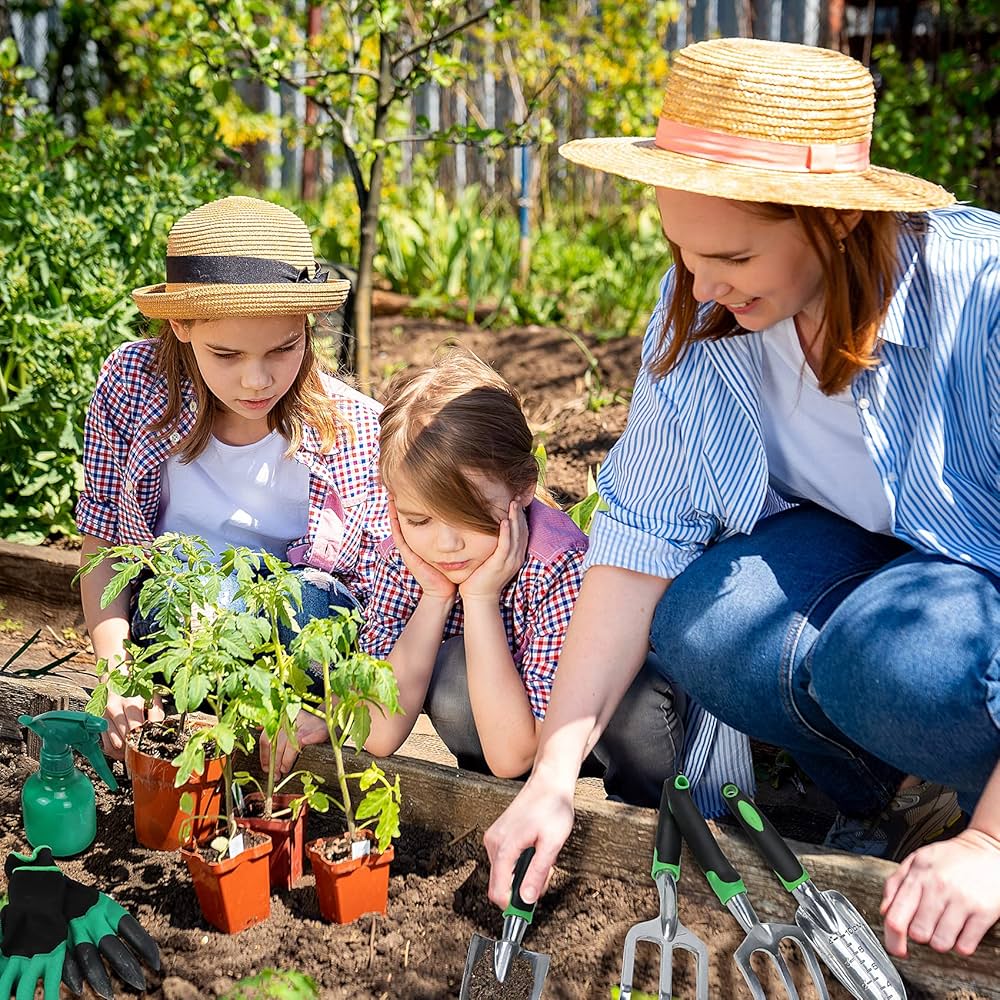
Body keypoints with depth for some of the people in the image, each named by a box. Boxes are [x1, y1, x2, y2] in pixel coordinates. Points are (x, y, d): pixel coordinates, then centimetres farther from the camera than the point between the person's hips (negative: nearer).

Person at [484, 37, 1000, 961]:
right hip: (849, 546, 5)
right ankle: (898, 800, 2)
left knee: (893, 654, -35)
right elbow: (641, 538, -13)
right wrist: (554, 774, -18)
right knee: (698, 625, -24)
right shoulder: (698, 312, -14)